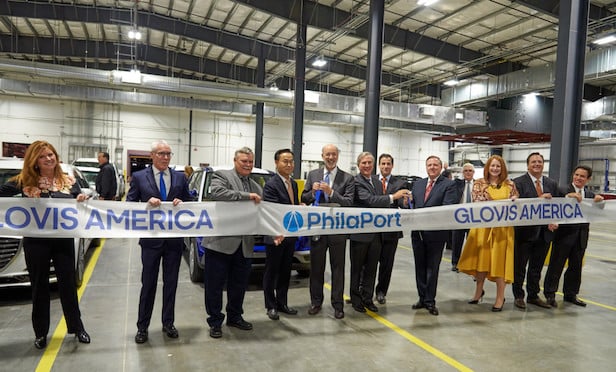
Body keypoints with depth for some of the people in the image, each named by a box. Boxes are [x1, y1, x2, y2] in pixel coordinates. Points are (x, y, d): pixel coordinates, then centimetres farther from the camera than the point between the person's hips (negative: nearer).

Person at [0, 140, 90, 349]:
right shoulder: (25, 181, -2)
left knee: (68, 284, 9)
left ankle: (77, 327, 23)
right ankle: (40, 333, 26)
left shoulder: (69, 182, 4)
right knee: (39, 287, 11)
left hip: (64, 240, 1)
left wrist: (82, 201, -13)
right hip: (36, 242, -1)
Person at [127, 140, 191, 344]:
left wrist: (181, 203, -12)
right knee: (148, 284, 7)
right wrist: (147, 203, -19)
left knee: (171, 283, 13)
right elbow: (129, 205, -2)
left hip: (175, 238, 2)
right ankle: (142, 327, 21)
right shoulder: (139, 177, -1)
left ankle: (168, 323, 27)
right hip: (151, 239, -2)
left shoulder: (180, 178, 5)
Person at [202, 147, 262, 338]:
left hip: (244, 245, 6)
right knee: (215, 284, 5)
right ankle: (215, 321, 20)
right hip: (220, 242, -6)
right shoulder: (222, 176, -2)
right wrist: (246, 196, -22)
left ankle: (235, 317, 34)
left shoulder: (256, 187, 16)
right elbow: (216, 193, -23)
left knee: (239, 284, 17)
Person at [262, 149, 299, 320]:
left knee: (285, 272, 16)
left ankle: (282, 303, 29)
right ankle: (271, 306, 20)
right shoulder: (271, 184, -15)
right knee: (271, 272, 7)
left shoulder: (294, 183, 10)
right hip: (276, 236, -7)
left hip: (290, 235, 7)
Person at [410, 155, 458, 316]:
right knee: (420, 267, 13)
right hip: (417, 232, 5)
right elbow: (412, 204, 12)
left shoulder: (448, 185, -4)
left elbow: (447, 208, -15)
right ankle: (422, 298, 25)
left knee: (432, 268, 5)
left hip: (436, 233, -5)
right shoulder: (417, 184, 13)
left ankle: (430, 301, 17)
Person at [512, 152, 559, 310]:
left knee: (537, 267, 15)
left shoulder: (552, 184, 9)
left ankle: (533, 296, 29)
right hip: (525, 231, -4)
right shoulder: (519, 182, -7)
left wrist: (553, 221, -7)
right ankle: (518, 296, 20)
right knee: (519, 266, 6)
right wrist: (539, 199, -23)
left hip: (544, 232, 5)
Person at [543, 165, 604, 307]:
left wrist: (599, 201, -11)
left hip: (581, 236, 5)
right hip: (564, 234, -5)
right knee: (556, 265, 3)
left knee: (575, 266, 15)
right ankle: (550, 294, 13)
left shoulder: (590, 194, 9)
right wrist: (568, 196, -32)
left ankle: (571, 294, 29)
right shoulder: (563, 191, -8)